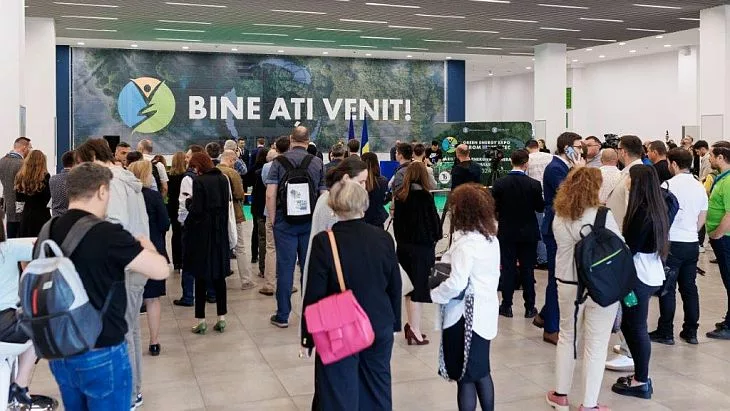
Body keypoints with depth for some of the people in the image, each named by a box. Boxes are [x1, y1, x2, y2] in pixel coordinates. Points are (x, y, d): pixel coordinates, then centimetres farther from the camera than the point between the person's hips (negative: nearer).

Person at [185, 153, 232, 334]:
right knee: (219, 275, 11)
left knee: (201, 276, 4)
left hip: (202, 233, -5)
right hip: (220, 232, 6)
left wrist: (189, 203, 2)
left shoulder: (199, 181, -15)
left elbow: (196, 210, -18)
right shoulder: (223, 179, 3)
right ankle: (222, 318, 15)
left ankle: (201, 320, 8)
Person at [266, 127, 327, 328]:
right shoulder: (318, 163, 0)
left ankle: (282, 315, 10)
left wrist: (273, 220, 1)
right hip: (311, 221, 1)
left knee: (285, 267, 4)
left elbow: (270, 195, -9)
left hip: (285, 221, -1)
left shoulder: (279, 161, -4)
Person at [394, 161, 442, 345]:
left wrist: (400, 239, 15)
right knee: (419, 287, 0)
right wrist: (435, 237, 10)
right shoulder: (425, 196, -13)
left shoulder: (400, 196, 2)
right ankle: (415, 330, 0)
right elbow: (434, 219, -8)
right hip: (422, 246, -5)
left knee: (409, 286, 16)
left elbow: (396, 220, 8)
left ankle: (411, 326, 24)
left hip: (403, 245, 6)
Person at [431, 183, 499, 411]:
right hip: (485, 311, 9)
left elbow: (456, 284, -25)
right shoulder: (491, 237, 6)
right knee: (482, 372, 20)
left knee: (465, 378, 3)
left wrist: (434, 294, -10)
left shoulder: (465, 242, -20)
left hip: (466, 315, -9)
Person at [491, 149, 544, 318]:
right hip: (528, 233, 0)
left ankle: (507, 306, 12)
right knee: (527, 270, 7)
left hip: (507, 233, 0)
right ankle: (530, 307, 12)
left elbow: (494, 208, -4)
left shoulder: (499, 184, -9)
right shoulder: (534, 185, -11)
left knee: (508, 269, 7)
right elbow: (540, 208, -2)